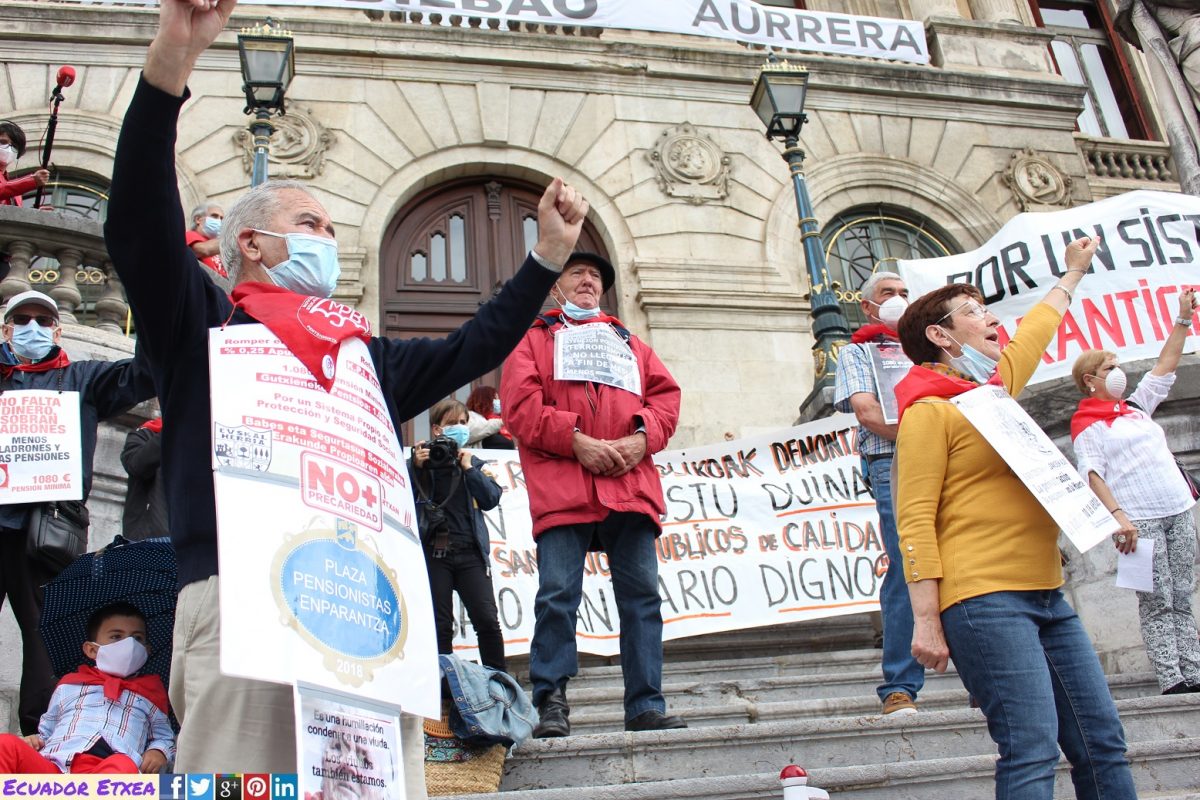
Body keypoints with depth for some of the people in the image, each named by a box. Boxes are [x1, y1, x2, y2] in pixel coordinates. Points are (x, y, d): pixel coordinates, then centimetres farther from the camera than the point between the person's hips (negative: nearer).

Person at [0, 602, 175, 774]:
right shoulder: (69, 686, 32)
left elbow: (164, 737, 28)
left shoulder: (149, 692, 30)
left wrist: (159, 752, 6)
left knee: (124, 766, -40)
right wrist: (34, 740, 11)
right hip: (57, 766, 2)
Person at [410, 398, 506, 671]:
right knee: (440, 625, 0)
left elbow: (492, 499, 2)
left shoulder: (474, 463, 17)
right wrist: (416, 466, -12)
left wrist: (468, 468, -2)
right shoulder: (421, 461, 11)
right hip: (433, 552, -1)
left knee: (487, 620, -7)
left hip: (470, 551, 1)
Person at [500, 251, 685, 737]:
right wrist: (575, 440, -12)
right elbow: (520, 404, 1)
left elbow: (665, 394, 16)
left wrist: (643, 437, -5)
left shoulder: (629, 342, 28)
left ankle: (646, 709, 8)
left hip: (630, 484, 3)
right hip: (561, 487, -3)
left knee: (642, 595, 1)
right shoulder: (534, 340, 17)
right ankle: (552, 704, 3)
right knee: (558, 595, -8)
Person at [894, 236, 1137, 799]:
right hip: (985, 601, -9)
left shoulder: (998, 387, 19)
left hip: (1047, 596, 9)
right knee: (1033, 752, -15)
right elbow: (915, 520, -14)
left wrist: (1073, 272, 55)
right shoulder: (929, 409, -7)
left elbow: (1035, 329, 40)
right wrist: (926, 621, -19)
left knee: (1103, 742, 7)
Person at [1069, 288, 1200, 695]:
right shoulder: (1086, 423, -1)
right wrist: (1117, 516, -21)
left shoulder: (1136, 406, 19)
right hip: (1138, 519, -7)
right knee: (1156, 602, -7)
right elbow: (1092, 474, -11)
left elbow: (1165, 366, 24)